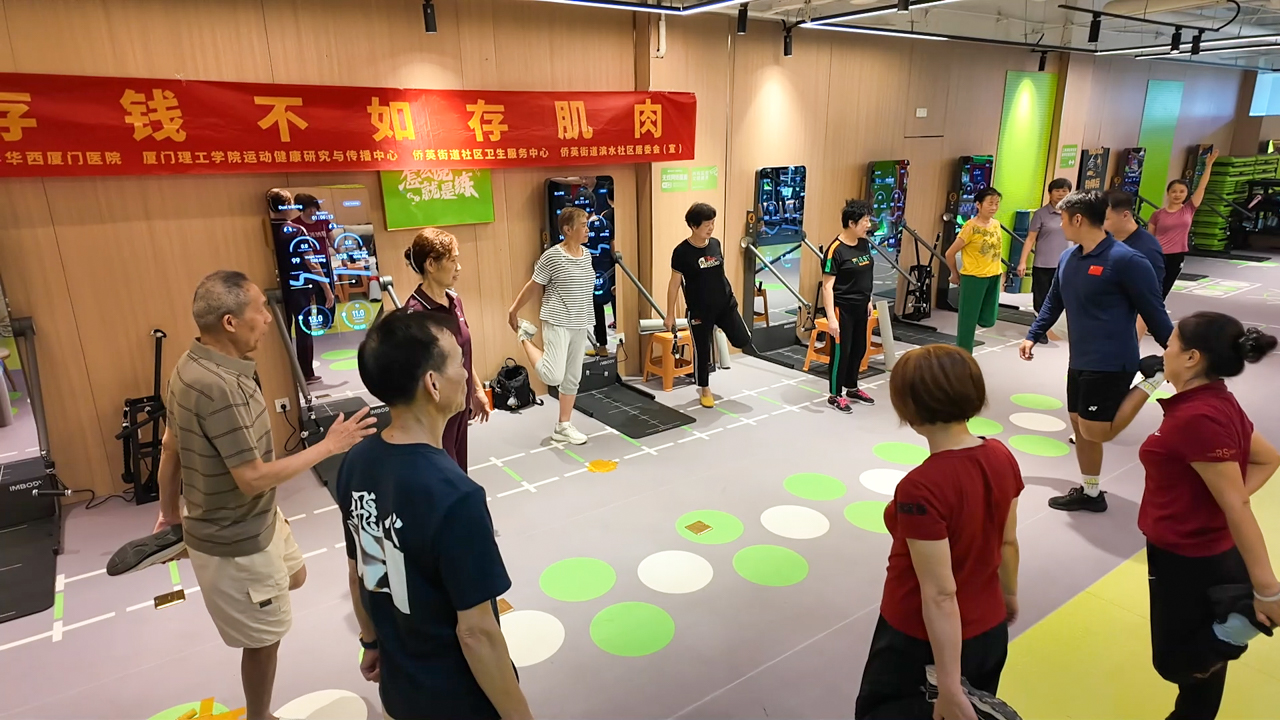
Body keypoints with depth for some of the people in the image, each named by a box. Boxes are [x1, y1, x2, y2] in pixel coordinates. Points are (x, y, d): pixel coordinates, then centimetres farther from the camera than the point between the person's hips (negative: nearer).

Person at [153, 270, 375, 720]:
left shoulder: (195, 364, -2)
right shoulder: (218, 386, -34)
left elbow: (170, 447, 8)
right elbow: (253, 478, -31)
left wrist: (170, 512, 20)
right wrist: (329, 446, -23)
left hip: (252, 522, 9)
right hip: (235, 541, -9)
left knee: (294, 576, 31)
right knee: (265, 638, 13)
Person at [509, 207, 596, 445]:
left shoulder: (587, 254, 6)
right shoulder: (552, 256, -14)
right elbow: (532, 286, -4)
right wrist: (513, 311, 4)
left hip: (580, 324, 7)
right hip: (557, 322, -7)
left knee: (573, 377, 10)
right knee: (554, 376, -14)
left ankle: (563, 427, 22)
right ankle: (525, 336, 10)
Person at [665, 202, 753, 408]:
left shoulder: (715, 244, 2)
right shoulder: (682, 252, -13)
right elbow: (674, 283, -7)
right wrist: (670, 315, -6)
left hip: (726, 303, 4)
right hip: (699, 310, -4)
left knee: (743, 340, -2)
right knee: (702, 351, 7)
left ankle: (717, 331, 29)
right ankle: (705, 390, 28)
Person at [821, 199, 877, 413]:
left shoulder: (864, 244, 4)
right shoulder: (835, 250, -19)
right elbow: (827, 286, -20)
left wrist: (868, 300, 17)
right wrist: (831, 317, -23)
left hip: (860, 307, 8)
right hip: (842, 308, -8)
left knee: (859, 348, 17)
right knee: (841, 351, 2)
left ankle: (852, 388, 35)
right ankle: (835, 396, 16)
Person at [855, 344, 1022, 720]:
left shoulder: (921, 488, -31)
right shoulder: (1001, 457, -10)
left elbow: (940, 596, -26)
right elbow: (1008, 541, 4)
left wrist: (949, 688, -18)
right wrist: (1009, 594, 22)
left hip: (921, 640, -8)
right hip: (990, 629, 8)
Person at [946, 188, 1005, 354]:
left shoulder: (996, 224, 4)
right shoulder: (971, 227, -16)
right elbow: (950, 253, -12)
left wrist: (996, 271, 15)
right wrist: (955, 275, 0)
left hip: (994, 277, 6)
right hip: (973, 277, -6)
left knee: (988, 320, 6)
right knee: (968, 320, 1)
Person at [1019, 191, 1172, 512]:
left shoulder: (1126, 261, -17)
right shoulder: (1067, 259, 5)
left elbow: (1155, 313, -11)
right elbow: (1053, 303, 20)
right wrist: (1032, 336, 14)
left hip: (1111, 364, -7)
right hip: (1079, 361, 8)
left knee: (1096, 432, -6)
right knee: (1080, 427, 13)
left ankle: (1154, 376, 10)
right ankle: (1090, 492, 29)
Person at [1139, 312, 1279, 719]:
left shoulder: (1197, 418, -29)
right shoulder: (1217, 403, 1)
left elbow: (1236, 507, -28)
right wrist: (1234, 491, 3)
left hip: (1189, 561, -9)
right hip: (1204, 553, 9)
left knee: (1175, 662, 10)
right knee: (1198, 660, 23)